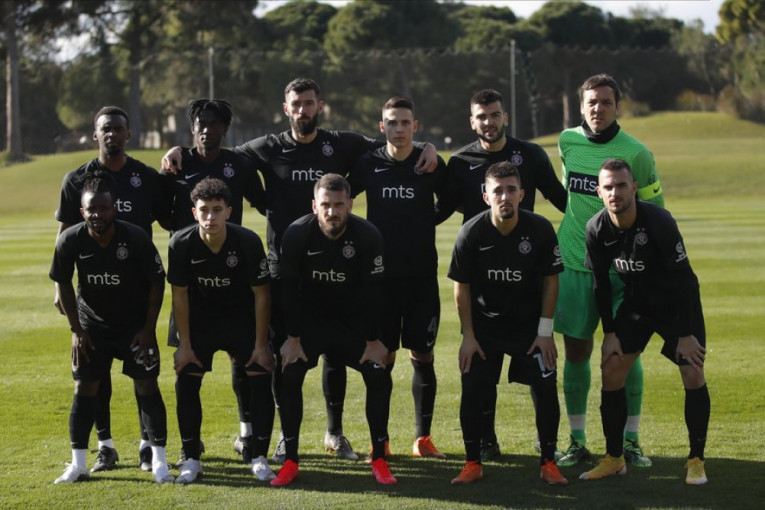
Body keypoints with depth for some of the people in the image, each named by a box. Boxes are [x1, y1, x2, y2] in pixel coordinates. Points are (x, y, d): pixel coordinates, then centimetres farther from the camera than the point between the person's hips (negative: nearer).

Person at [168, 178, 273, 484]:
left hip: (242, 318, -1)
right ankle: (191, 459, 6)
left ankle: (259, 458, 3)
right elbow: (179, 295, -9)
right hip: (200, 320, 1)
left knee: (260, 380, -10)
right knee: (186, 382, -7)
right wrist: (184, 344, -8)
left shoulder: (248, 242, -24)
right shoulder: (182, 244, -21)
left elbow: (261, 294, -14)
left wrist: (261, 344, -12)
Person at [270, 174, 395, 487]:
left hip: (354, 319, 0)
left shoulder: (367, 236, -20)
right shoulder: (297, 234, -20)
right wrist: (293, 338, -10)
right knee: (289, 376, -14)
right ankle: (290, 461, -4)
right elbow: (289, 288, -11)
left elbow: (373, 292, -13)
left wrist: (373, 340, -12)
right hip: (309, 317, 0)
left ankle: (379, 460, 0)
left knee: (377, 376, -13)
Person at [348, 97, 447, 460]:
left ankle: (423, 438, 10)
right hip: (381, 275, 0)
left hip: (423, 275, 0)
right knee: (382, 358, 2)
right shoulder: (369, 164, 2)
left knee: (422, 355, 2)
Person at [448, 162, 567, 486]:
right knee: (471, 389, -7)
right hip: (484, 322, 0)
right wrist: (468, 336, -7)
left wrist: (545, 331, -7)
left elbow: (550, 280, -6)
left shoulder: (540, 229, -17)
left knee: (546, 387, -8)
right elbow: (461, 286, -7)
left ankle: (548, 463, 6)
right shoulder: (471, 233, -17)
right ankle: (473, 463, 8)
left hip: (530, 324, 0)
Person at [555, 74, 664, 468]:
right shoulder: (568, 141, 3)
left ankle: (630, 441, 6)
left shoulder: (636, 154, -7)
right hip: (574, 262, 3)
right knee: (576, 351, 3)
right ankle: (577, 441, 11)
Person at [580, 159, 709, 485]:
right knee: (611, 371, -5)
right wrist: (610, 332, -3)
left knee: (693, 376, -11)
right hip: (636, 304, 4)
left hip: (677, 305, -4)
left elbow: (683, 279, -23)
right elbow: (600, 283, -2)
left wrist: (686, 334, -22)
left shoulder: (659, 222, -29)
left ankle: (696, 460, 3)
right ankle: (614, 458, 7)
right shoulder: (597, 229, -16)